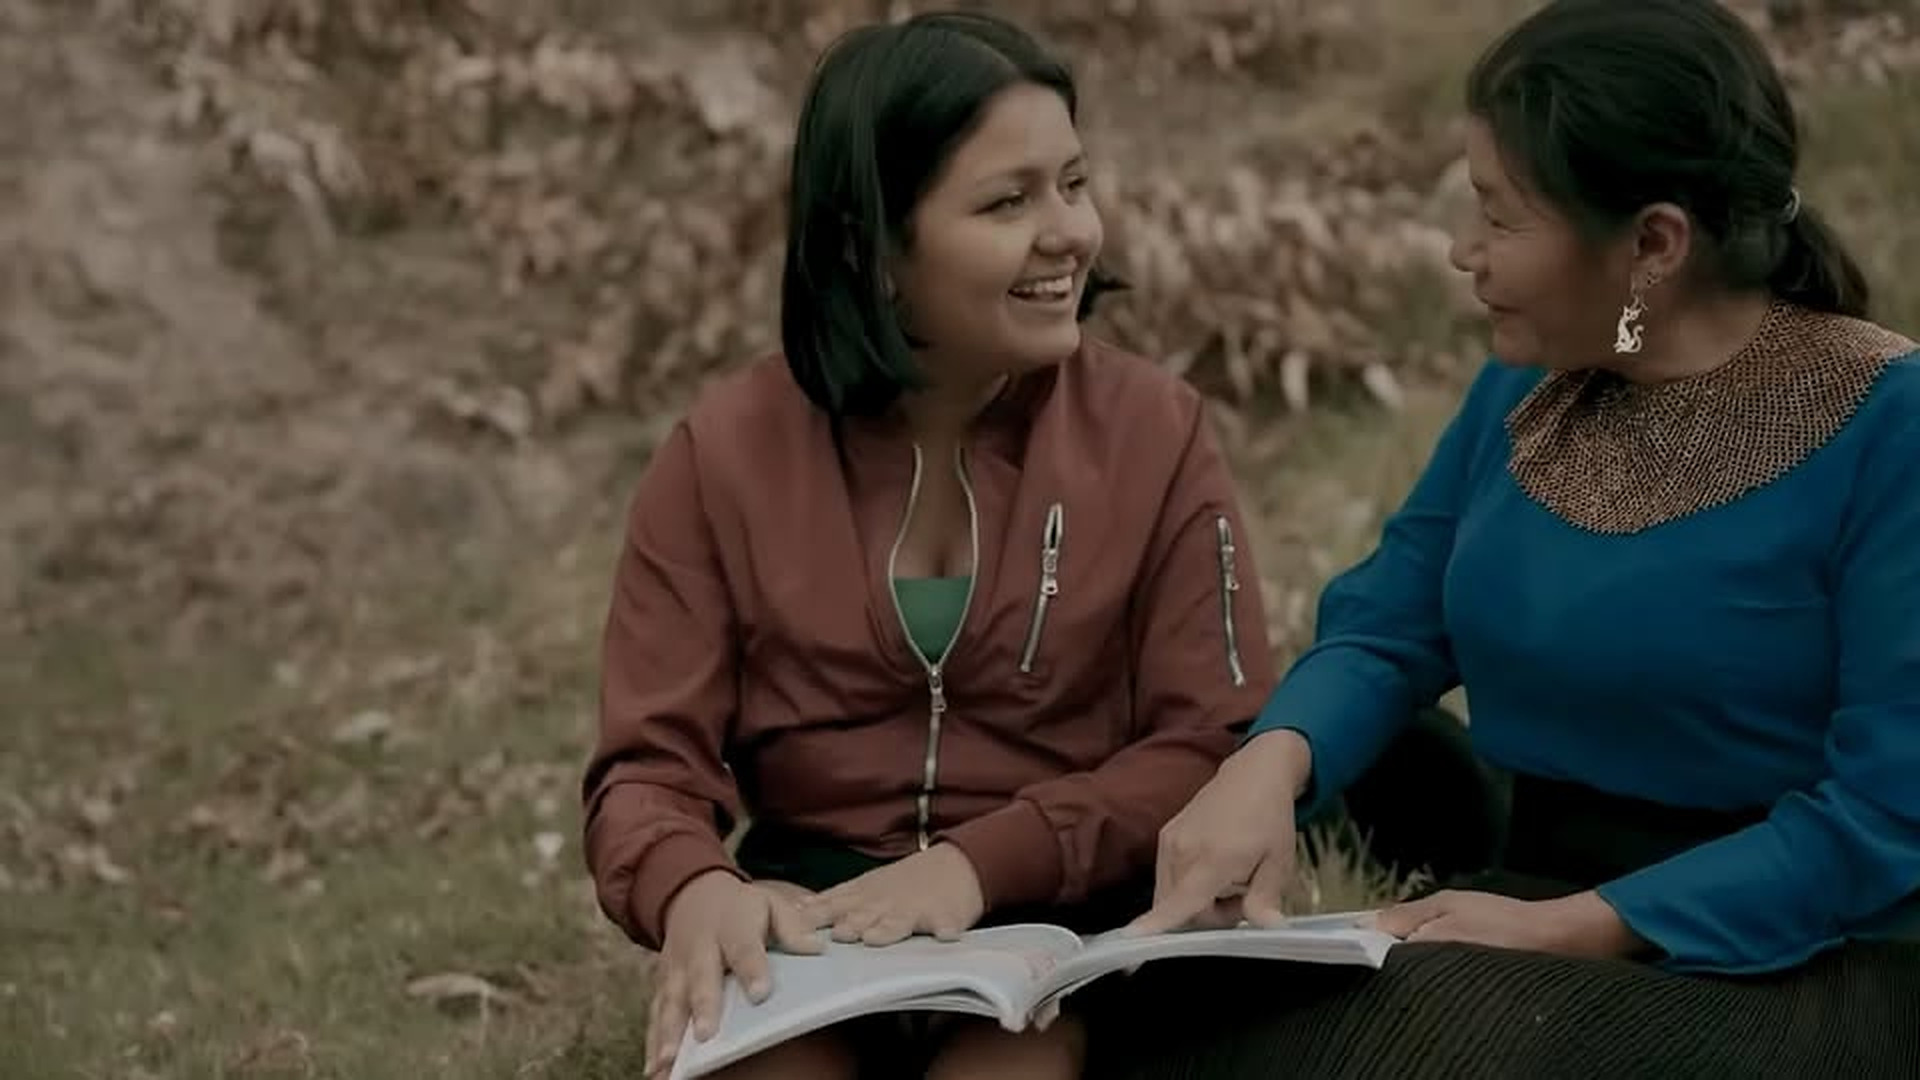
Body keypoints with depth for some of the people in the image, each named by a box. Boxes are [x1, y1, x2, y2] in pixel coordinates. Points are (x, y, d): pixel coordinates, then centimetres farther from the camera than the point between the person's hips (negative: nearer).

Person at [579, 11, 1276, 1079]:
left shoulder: (1157, 429, 0)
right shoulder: (728, 450, 1)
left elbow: (1218, 746, -4)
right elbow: (650, 761, -2)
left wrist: (982, 863, -20)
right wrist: (696, 888, -26)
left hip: (1063, 914, 0)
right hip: (816, 904, 1)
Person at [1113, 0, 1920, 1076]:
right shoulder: (1530, 384, 6)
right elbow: (1390, 631, 7)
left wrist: (1575, 929, -22)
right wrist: (1271, 763, -15)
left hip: (1800, 969, -5)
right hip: (1531, 909, 6)